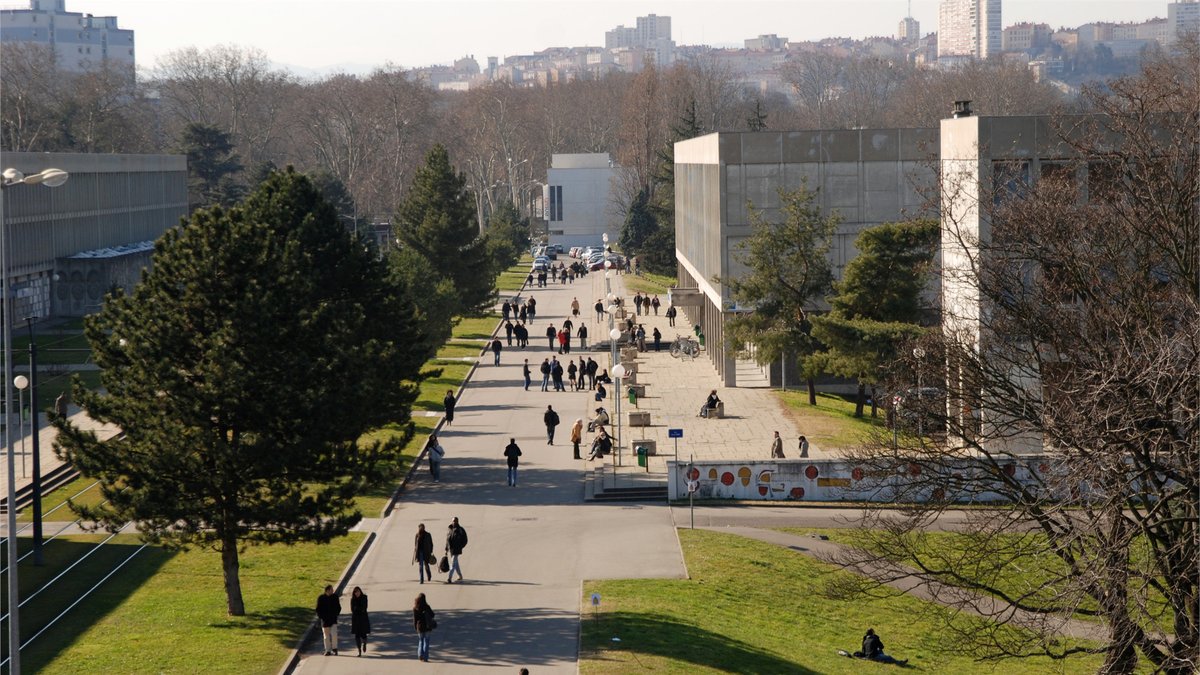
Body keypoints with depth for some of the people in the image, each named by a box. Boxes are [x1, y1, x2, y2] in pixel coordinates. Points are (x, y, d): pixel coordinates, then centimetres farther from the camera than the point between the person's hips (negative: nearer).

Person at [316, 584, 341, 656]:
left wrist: (335, 614, -1)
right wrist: (321, 617, -7)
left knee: (334, 634, -14)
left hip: (333, 620, 0)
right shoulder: (321, 598, -3)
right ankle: (328, 651, 15)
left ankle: (334, 649, 1)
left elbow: (338, 607, 12)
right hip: (325, 620, 0)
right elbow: (318, 609, 2)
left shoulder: (335, 597, 2)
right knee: (326, 636, 5)